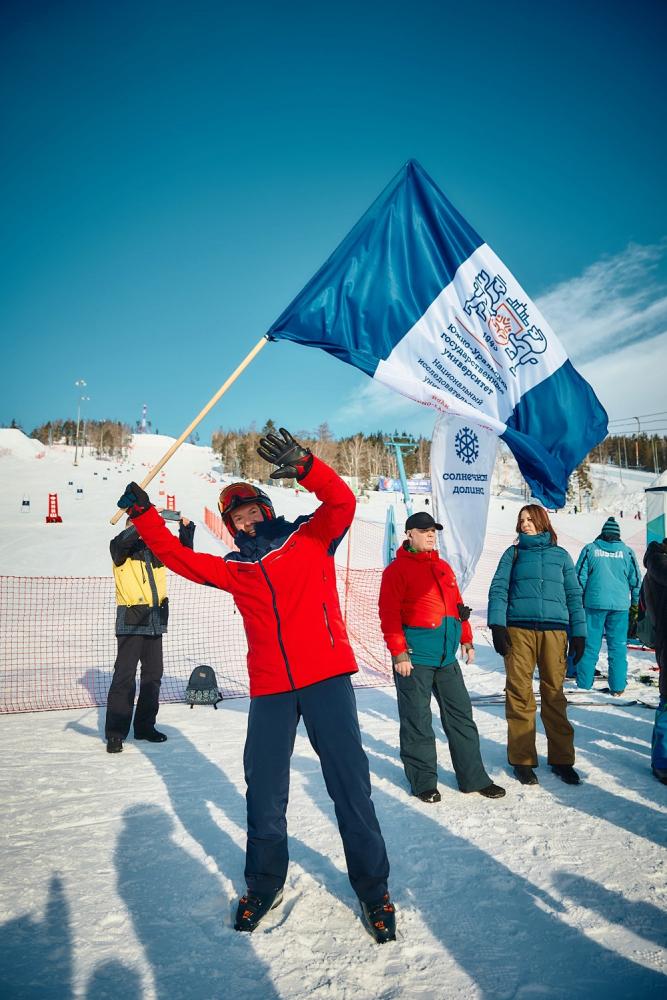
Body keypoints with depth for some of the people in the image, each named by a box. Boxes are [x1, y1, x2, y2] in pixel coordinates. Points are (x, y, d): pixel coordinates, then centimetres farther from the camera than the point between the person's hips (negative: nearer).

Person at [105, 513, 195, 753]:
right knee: (125, 675, -6)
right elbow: (123, 540, -20)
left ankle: (145, 726, 23)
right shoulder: (120, 548, 1)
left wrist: (186, 528, -5)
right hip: (131, 620, -5)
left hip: (155, 621, 5)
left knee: (153, 674, 11)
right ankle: (115, 733, 2)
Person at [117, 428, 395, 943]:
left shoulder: (311, 538, 6)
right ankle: (265, 884, 31)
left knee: (350, 784, 0)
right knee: (264, 793, 9)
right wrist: (143, 513, 10)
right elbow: (180, 557, 15)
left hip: (326, 677, -3)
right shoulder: (235, 568, 15)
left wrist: (302, 466, -26)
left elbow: (342, 501, -10)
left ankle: (373, 888, 17)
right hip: (269, 688, 4)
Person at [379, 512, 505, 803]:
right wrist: (399, 653, -16)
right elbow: (389, 614, -12)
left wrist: (466, 640, 17)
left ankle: (473, 777, 22)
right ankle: (423, 781, 17)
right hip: (414, 658, -7)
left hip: (446, 657, 7)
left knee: (461, 716, 11)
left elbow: (457, 605, 21)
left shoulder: (444, 568, 16)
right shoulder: (397, 569, -6)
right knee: (417, 722, 4)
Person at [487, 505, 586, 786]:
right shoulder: (513, 553, 12)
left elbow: (573, 594, 15)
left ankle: (561, 758, 15)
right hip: (519, 629, -1)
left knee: (554, 693, 2)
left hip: (555, 630, 1)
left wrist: (579, 632, 7)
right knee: (519, 694, -1)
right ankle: (522, 759, 9)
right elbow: (498, 588, 4)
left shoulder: (560, 555, 16)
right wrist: (497, 625, -9)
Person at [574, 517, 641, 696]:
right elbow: (636, 580, 8)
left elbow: (580, 577, 1)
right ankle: (618, 687, 8)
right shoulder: (627, 552, 5)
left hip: (594, 603, -1)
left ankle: (584, 683, 10)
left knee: (590, 645, 5)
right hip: (620, 606, 1)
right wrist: (635, 606, 17)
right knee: (618, 646, 6)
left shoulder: (590, 549, 2)